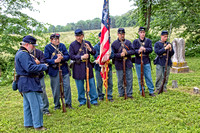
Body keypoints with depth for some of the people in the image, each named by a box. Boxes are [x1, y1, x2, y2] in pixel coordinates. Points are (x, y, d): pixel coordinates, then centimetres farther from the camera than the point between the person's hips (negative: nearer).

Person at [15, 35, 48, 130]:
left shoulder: (20, 53, 17)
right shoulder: (23, 54, -18)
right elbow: (29, 68, -27)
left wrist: (36, 63, 8)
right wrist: (43, 66, -18)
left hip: (24, 83, 11)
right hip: (29, 83, -11)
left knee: (27, 104, 17)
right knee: (36, 105, -4)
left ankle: (28, 123, 28)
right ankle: (38, 125, 4)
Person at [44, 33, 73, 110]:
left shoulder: (62, 45, 5)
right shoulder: (47, 47, -3)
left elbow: (68, 56, 1)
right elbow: (46, 60, -7)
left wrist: (62, 57, -20)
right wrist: (55, 61, -23)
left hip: (64, 69, 2)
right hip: (54, 71, -2)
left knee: (67, 86, 3)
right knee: (56, 89, 5)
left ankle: (68, 103, 18)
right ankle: (57, 105, 22)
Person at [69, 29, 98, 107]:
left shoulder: (87, 43, 8)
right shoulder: (72, 45, 0)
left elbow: (94, 53, 9)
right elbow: (71, 56, -8)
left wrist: (90, 49, -12)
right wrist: (81, 57, -19)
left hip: (87, 65, 2)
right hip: (78, 67, -2)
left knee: (91, 83, 4)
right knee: (80, 85, 6)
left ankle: (94, 100, 17)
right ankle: (82, 101, 21)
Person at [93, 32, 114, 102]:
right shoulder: (96, 47, -1)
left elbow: (112, 55, -4)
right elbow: (96, 56, -12)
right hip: (99, 67, -2)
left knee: (110, 83, 6)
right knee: (99, 83, 7)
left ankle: (109, 96, 20)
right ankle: (100, 96, 24)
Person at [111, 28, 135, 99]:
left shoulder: (128, 42, 8)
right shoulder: (114, 43, -1)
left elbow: (132, 51, 2)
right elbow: (113, 54, -5)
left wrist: (126, 52, -16)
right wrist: (120, 55, -20)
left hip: (128, 64, 2)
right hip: (119, 64, -2)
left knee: (129, 79, 5)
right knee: (120, 80, 7)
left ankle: (129, 94, 17)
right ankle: (121, 94, 21)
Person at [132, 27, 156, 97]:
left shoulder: (148, 40, 6)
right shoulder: (135, 41, 4)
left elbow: (151, 49, -4)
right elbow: (133, 51, -4)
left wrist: (145, 49, -23)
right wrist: (138, 51, -25)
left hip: (146, 62, 0)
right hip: (138, 62, 0)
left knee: (149, 77, 2)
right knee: (140, 78, 7)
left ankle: (151, 91, 12)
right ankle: (142, 91, 20)